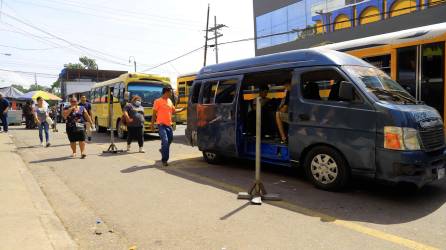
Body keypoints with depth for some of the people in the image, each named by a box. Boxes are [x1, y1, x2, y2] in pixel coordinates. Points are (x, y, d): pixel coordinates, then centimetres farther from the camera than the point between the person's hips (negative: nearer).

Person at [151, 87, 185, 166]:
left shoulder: (169, 101, 12)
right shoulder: (158, 101, -7)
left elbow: (174, 111, 22)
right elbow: (154, 113, -4)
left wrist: (183, 109, 17)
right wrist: (152, 123, -6)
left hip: (169, 124, 7)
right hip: (161, 125, -7)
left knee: (170, 140, 14)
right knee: (165, 141, -13)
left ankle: (163, 150, 44)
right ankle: (164, 160, -3)